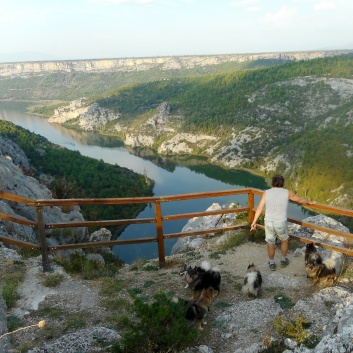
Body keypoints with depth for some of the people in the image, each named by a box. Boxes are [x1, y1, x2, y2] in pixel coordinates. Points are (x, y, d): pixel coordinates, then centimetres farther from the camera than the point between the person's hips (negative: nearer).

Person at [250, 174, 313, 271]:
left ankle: (272, 263, 30)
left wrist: (254, 222, 0)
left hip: (269, 222, 1)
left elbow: (259, 208, -4)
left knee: (270, 243, 18)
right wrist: (309, 202, 36)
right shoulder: (287, 193, -2)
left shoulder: (266, 193, -1)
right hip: (281, 223, -1)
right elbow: (300, 200, 15)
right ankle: (283, 260, 38)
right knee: (284, 240, 26)